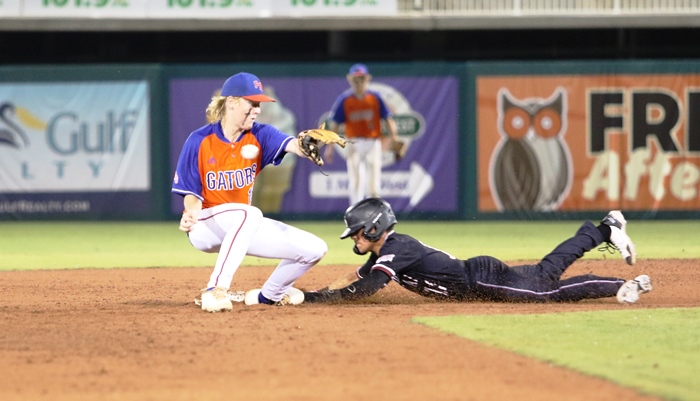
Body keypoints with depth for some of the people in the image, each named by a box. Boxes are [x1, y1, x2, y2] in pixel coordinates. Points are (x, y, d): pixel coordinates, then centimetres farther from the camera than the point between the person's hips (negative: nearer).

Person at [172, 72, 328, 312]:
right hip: (205, 228, -5)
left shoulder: (259, 136, -3)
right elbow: (192, 193, -10)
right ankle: (215, 290, -38)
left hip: (243, 228, 6)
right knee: (249, 213, -39)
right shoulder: (199, 142, -12)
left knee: (314, 249, -5)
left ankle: (269, 295, 18)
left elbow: (292, 145, -23)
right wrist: (191, 211, -33)